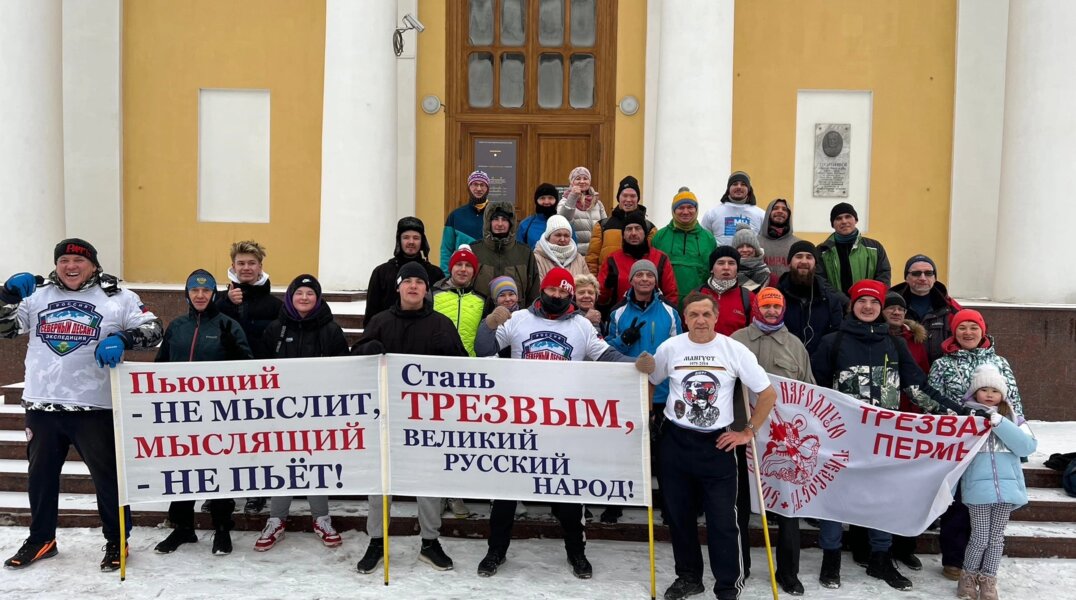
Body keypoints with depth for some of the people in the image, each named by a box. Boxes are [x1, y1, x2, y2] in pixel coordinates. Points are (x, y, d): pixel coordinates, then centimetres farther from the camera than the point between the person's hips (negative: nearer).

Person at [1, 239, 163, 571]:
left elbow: (153, 330, -6)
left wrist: (121, 338, -25)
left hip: (94, 405, -4)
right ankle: (41, 539, 35)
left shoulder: (117, 297, -1)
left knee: (107, 474, 3)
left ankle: (117, 541, 19)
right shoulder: (38, 295, 10)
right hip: (42, 403, 4)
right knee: (41, 473, 17)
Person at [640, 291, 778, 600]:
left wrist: (748, 432, -4)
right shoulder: (669, 348, -3)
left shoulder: (735, 350, -8)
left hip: (718, 444, -2)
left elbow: (768, 394, -3)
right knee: (679, 515, 13)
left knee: (723, 520, -2)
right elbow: (650, 382, 14)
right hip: (675, 442, 2)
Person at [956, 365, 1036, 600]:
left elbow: (1027, 446, -9)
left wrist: (999, 423, -18)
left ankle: (988, 581, 23)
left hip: (1007, 486, 2)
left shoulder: (1013, 418, 7)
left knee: (996, 537, 10)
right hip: (978, 488, -2)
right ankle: (969, 577, 21)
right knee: (980, 538, 0)